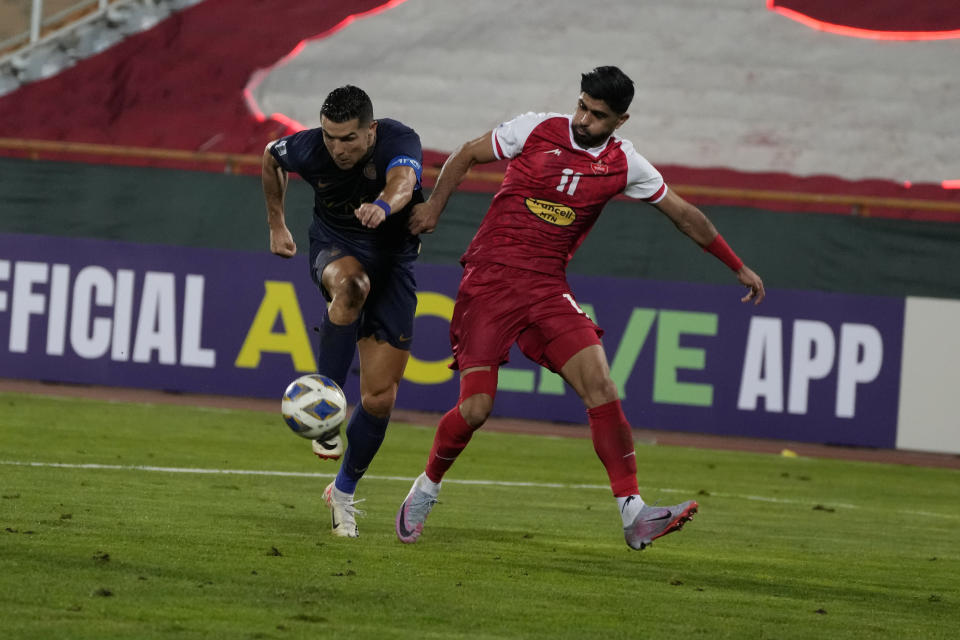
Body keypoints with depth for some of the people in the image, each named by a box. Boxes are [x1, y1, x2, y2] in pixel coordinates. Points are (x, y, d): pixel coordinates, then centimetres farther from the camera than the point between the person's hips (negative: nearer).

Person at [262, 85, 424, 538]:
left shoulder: (399, 140, -25)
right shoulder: (308, 149, -18)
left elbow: (403, 181, -49)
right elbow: (271, 157, 7)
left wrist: (384, 206, -71)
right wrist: (276, 223, 13)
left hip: (392, 261, 0)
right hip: (335, 250, 0)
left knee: (379, 399, -4)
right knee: (352, 286, -42)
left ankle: (343, 492, 19)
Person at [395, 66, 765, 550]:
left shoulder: (624, 165, 2)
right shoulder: (534, 130, -5)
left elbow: (684, 214, 14)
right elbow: (466, 156, 9)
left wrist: (738, 267, 19)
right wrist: (434, 206, 0)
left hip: (547, 288, 3)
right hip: (490, 278, -3)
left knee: (602, 391, -14)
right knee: (475, 408, -11)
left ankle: (633, 515, -16)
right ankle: (426, 489, 17)